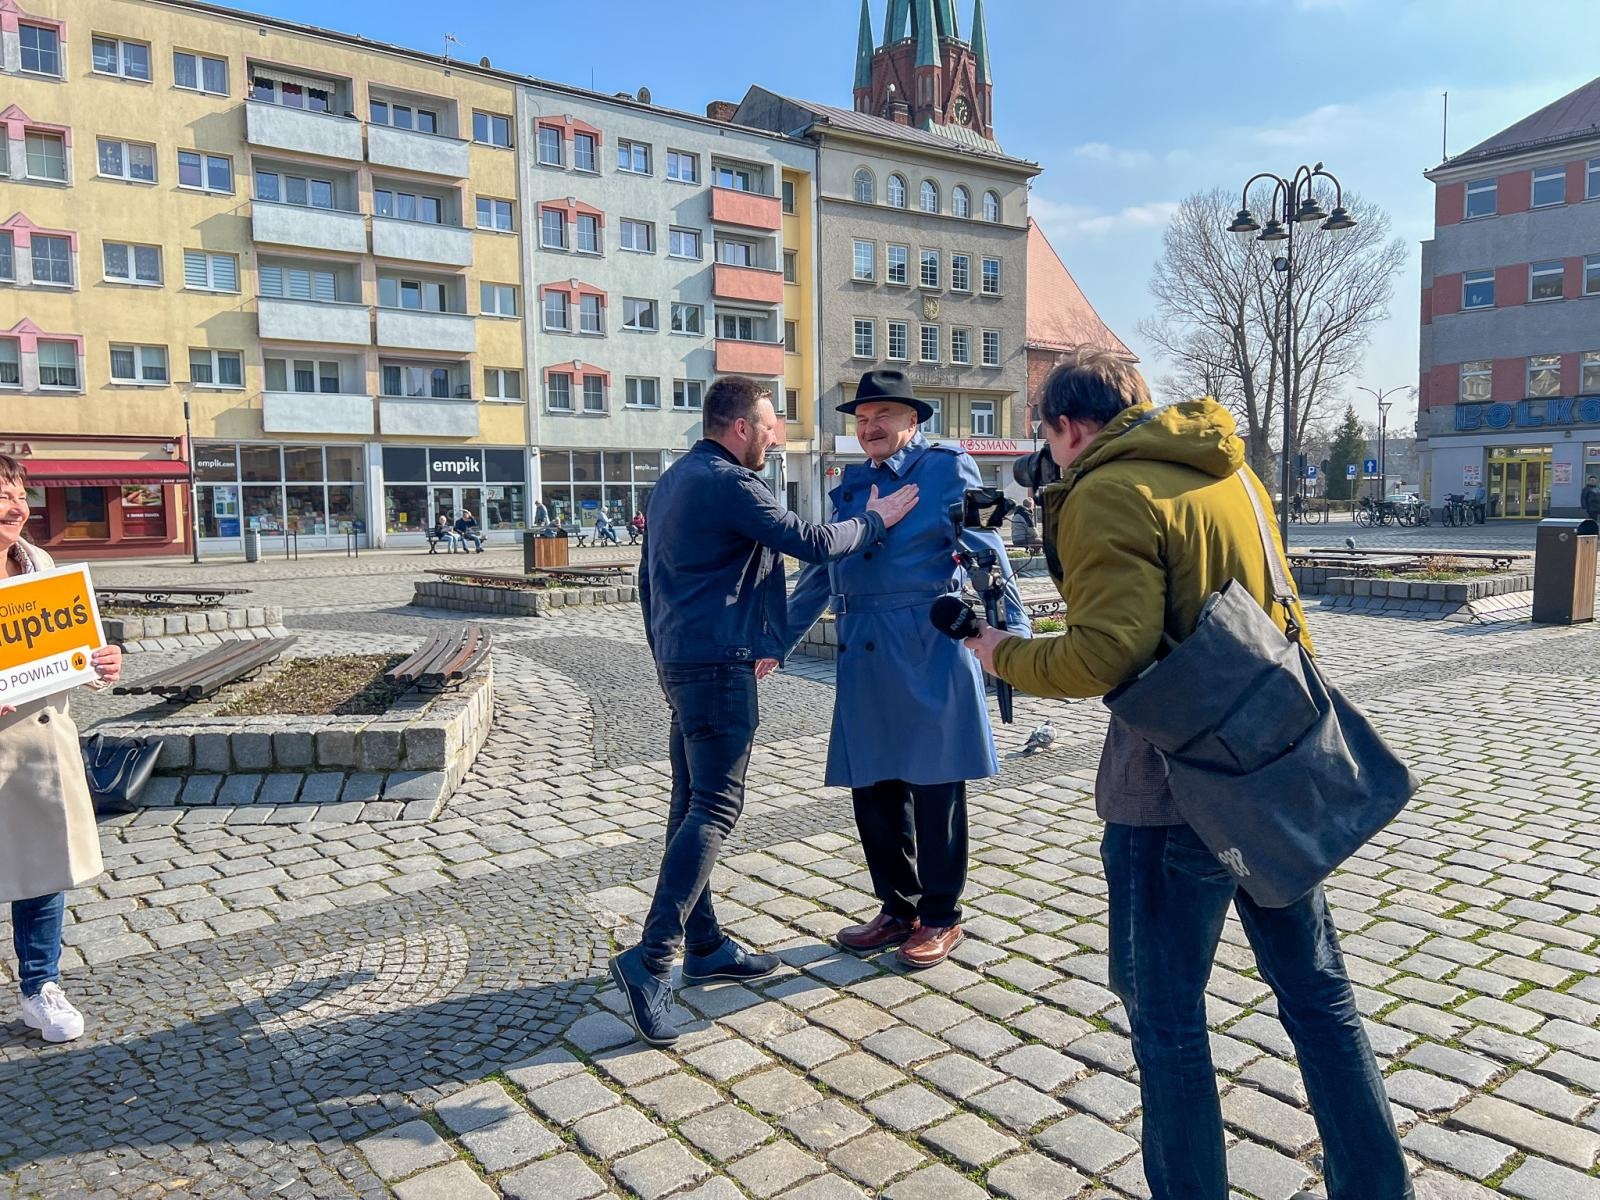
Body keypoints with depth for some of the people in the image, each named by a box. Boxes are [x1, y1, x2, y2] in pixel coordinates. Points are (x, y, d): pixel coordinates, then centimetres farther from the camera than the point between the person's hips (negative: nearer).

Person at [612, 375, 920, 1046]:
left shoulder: (675, 479, 18)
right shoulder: (728, 483, -13)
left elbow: (648, 576, 24)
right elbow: (811, 542, -16)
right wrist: (875, 520, 0)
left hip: (679, 659, 10)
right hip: (718, 663, -10)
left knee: (691, 805, 11)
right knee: (715, 807, -10)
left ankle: (704, 946, 20)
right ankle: (652, 957, -14)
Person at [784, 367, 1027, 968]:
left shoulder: (948, 470, 1)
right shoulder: (850, 486, 17)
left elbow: (986, 552, -8)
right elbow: (819, 572, 23)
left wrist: (1011, 629, -19)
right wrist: (778, 638, 24)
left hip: (930, 652, -6)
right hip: (863, 657, 6)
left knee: (935, 790, 4)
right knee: (872, 791, 10)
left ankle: (940, 917, 20)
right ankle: (898, 908, 28)